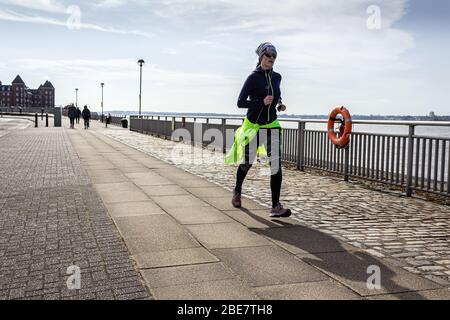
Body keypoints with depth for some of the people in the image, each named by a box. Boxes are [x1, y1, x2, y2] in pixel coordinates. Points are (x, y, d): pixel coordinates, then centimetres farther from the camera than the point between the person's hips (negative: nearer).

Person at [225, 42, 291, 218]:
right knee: (247, 162, 12)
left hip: (272, 126, 4)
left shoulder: (277, 77, 6)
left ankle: (276, 206, -9)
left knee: (276, 165, -10)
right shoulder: (253, 78, -11)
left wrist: (280, 104, 7)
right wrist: (262, 102, -25)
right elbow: (240, 102, -14)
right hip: (253, 125, -4)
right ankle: (237, 192, 41)